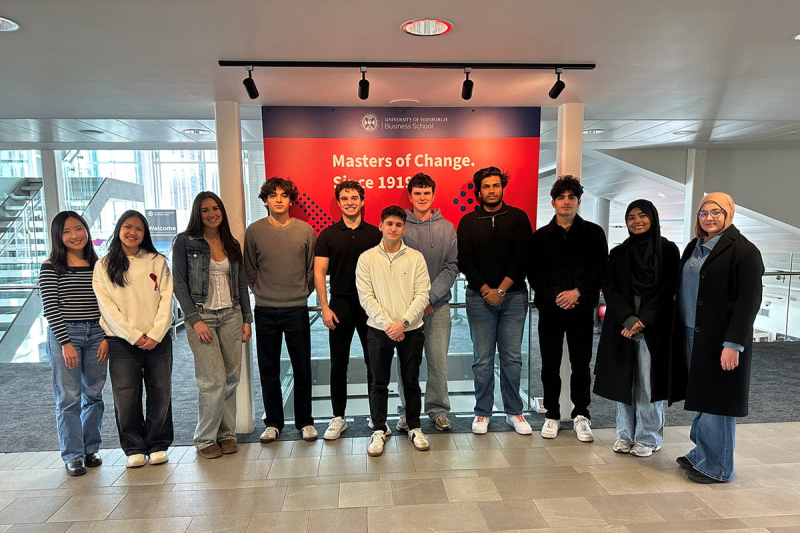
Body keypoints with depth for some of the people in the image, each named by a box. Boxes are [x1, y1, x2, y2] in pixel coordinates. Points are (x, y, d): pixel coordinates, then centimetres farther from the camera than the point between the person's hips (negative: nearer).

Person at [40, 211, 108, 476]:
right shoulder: (51, 267, -2)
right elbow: (50, 308, -6)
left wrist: (106, 337, -1)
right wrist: (65, 343, -12)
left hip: (97, 335, 3)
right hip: (64, 335, -3)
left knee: (94, 394, 9)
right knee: (69, 397, 0)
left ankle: (90, 449, 22)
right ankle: (73, 456, 12)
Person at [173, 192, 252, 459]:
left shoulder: (232, 244, 12)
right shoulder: (184, 242, 0)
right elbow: (179, 284, -4)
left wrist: (246, 319, 9)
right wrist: (194, 319, -11)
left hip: (231, 316, 4)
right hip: (201, 316, -4)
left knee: (231, 378, 5)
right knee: (214, 381, -7)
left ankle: (227, 433, 19)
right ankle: (205, 439, 10)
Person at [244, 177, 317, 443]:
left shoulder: (305, 230, 0)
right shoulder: (254, 231, 1)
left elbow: (312, 269, 7)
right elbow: (250, 270, 8)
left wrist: (302, 293, 3)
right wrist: (261, 292, 3)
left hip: (297, 309, 0)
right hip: (265, 311, 1)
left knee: (302, 368, 7)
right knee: (268, 370, 9)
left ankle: (304, 421, 23)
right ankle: (273, 423, 25)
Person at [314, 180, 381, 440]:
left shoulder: (375, 233, 4)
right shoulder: (328, 235, 3)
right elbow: (319, 272, 0)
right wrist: (324, 307, -8)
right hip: (340, 305, 0)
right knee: (338, 363, 8)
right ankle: (338, 417, 22)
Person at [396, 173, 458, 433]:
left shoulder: (447, 228, 6)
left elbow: (452, 266, 1)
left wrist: (430, 296, -9)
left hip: (438, 304, 1)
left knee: (438, 361, 5)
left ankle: (438, 410, 21)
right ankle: (407, 412, 20)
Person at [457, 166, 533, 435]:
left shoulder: (518, 218, 5)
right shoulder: (468, 222, 6)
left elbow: (522, 258, -3)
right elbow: (465, 261, -1)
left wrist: (501, 290, -10)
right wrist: (486, 291, -10)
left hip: (513, 296, 0)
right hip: (479, 297, 0)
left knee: (512, 357, 5)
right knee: (482, 359, 4)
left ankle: (514, 411, 20)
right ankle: (483, 413, 17)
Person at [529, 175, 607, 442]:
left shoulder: (593, 233, 6)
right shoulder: (540, 236, 8)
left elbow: (600, 270, -1)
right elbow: (533, 272, 1)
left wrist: (578, 292, -14)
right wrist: (555, 295, -12)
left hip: (582, 308, 0)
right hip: (550, 308, 1)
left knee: (581, 363, 6)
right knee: (550, 364, 7)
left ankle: (581, 415, 23)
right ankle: (551, 414, 21)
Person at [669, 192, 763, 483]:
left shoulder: (743, 250, -8)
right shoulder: (694, 247, 15)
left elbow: (749, 301, -14)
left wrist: (733, 344, -19)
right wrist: (679, 331, 14)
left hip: (719, 339, -7)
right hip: (690, 336, 7)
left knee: (715, 401, 1)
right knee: (701, 397, 15)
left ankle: (716, 467, 14)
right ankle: (700, 454, 28)